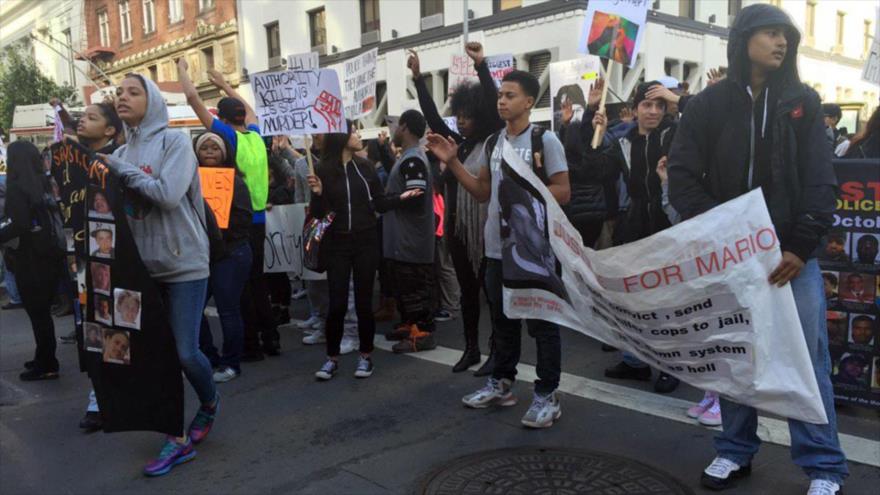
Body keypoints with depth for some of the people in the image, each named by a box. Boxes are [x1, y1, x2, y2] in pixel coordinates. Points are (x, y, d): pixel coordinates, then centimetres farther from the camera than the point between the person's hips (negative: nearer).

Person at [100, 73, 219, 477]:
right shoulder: (121, 152, 11)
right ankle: (177, 440, 18)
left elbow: (168, 195, -20)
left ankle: (210, 402, 28)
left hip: (184, 263, -6)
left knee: (186, 352, -5)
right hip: (143, 266, 6)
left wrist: (121, 169, -13)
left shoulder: (174, 142, -6)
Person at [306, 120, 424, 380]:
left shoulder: (365, 167, 4)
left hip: (366, 242, 2)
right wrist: (317, 193, -21)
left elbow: (380, 204, 8)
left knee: (364, 301, 5)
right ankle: (332, 357, 15)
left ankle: (365, 356, 18)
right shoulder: (323, 169, -4)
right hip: (336, 244, -2)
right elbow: (318, 214, -3)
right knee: (337, 303, -2)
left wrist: (402, 197, -6)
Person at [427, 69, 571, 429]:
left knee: (542, 322, 2)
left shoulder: (545, 140, -8)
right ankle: (501, 384, 31)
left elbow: (563, 192, -10)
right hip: (498, 247, 7)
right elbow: (483, 192, 13)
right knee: (503, 319, 17)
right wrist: (452, 162, 4)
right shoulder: (492, 143, 11)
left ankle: (547, 395, 13)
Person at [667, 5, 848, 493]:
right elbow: (682, 175, -1)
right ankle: (736, 450, 22)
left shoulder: (802, 102, 6)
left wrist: (800, 247, -11)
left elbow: (820, 180, 0)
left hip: (790, 250, 0)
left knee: (807, 355, 0)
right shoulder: (708, 104, 4)